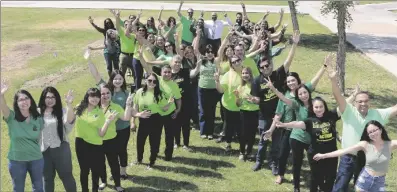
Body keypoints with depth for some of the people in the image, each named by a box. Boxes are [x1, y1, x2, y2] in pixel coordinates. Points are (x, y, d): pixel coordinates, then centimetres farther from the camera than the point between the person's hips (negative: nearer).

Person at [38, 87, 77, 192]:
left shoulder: (62, 111, -6)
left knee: (66, 175, 8)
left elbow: (69, 121, -26)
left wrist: (69, 104, -39)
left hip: (60, 148, -2)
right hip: (44, 150, 2)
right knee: (47, 177, 17)